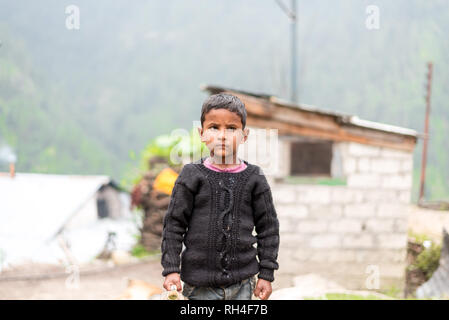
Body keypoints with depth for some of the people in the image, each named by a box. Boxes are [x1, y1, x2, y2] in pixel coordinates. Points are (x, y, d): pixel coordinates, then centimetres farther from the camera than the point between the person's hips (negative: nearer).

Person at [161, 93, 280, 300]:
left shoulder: (253, 178, 2)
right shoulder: (192, 176, -2)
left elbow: (268, 227, 7)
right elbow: (174, 224, 0)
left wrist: (266, 274, 4)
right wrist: (171, 269, -6)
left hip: (242, 283, 2)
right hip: (200, 286, -2)